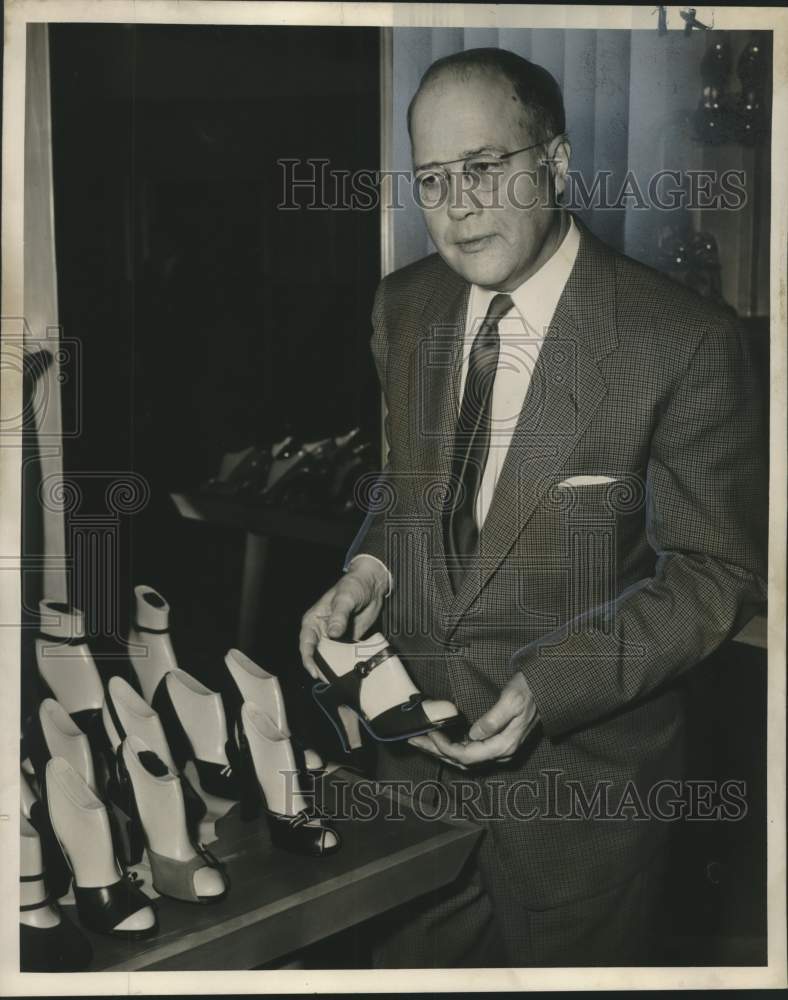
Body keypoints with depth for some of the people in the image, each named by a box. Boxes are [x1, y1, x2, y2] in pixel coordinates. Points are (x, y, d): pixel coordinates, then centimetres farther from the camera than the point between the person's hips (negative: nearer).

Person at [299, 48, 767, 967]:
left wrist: (547, 683, -23)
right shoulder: (404, 307, 0)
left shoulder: (684, 343, -18)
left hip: (581, 769, -5)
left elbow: (719, 572, -13)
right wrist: (370, 568, -7)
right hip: (418, 742, 5)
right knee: (409, 961, 22)